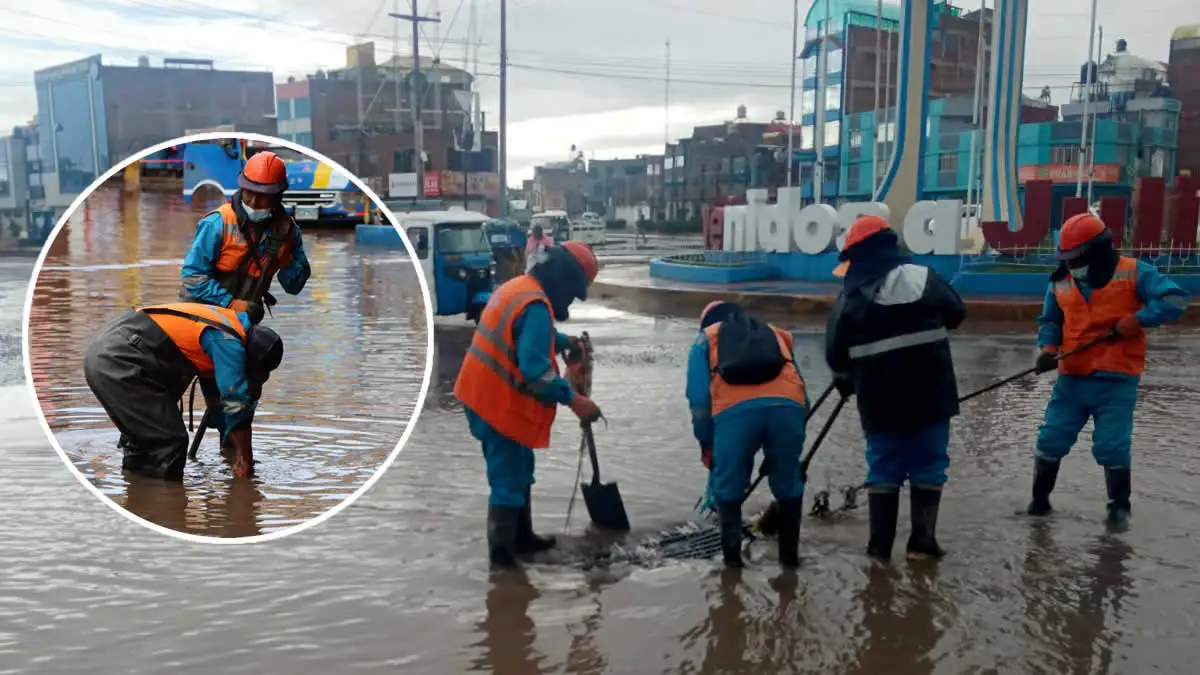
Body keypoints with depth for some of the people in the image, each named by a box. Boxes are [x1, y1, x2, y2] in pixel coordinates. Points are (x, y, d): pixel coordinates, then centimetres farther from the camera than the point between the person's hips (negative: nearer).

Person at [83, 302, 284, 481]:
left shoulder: (231, 321, 14)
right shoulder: (229, 342, -15)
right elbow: (236, 402, -12)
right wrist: (245, 459, -3)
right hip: (117, 362, -10)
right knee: (169, 443, -7)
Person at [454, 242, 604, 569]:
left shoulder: (519, 286, 10)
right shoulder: (536, 305, -23)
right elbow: (534, 367, -31)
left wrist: (566, 341, 21)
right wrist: (573, 400, -27)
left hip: (487, 395, 10)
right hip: (500, 402, -10)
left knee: (519, 471, 21)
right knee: (509, 479, 1)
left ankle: (522, 538, 33)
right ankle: (502, 553, 11)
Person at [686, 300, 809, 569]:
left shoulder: (705, 339, 31)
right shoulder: (776, 334, 39)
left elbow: (699, 398, 17)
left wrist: (707, 446, 25)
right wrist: (786, 446, 38)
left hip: (735, 410, -2)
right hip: (786, 406, 2)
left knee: (728, 487, 19)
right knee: (789, 485, 22)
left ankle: (731, 554, 19)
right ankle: (789, 553, 26)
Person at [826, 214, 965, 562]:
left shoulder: (849, 298, -3)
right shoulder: (924, 277, 0)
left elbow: (836, 352, 2)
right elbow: (957, 314, 14)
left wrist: (845, 382, 22)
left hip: (880, 400, 0)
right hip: (930, 394, 0)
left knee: (884, 468, 11)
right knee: (928, 465, 11)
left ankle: (880, 544, 14)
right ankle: (922, 539, 10)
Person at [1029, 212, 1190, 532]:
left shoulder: (1134, 272, -5)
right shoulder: (1060, 282, 7)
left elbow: (1176, 299, -10)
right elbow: (1049, 321, 15)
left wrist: (1136, 320, -22)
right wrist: (1048, 348, -4)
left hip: (1116, 378, -4)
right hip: (1072, 377, 4)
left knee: (1112, 446, -3)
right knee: (1051, 439, 5)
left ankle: (1120, 507, 17)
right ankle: (1039, 499, 20)